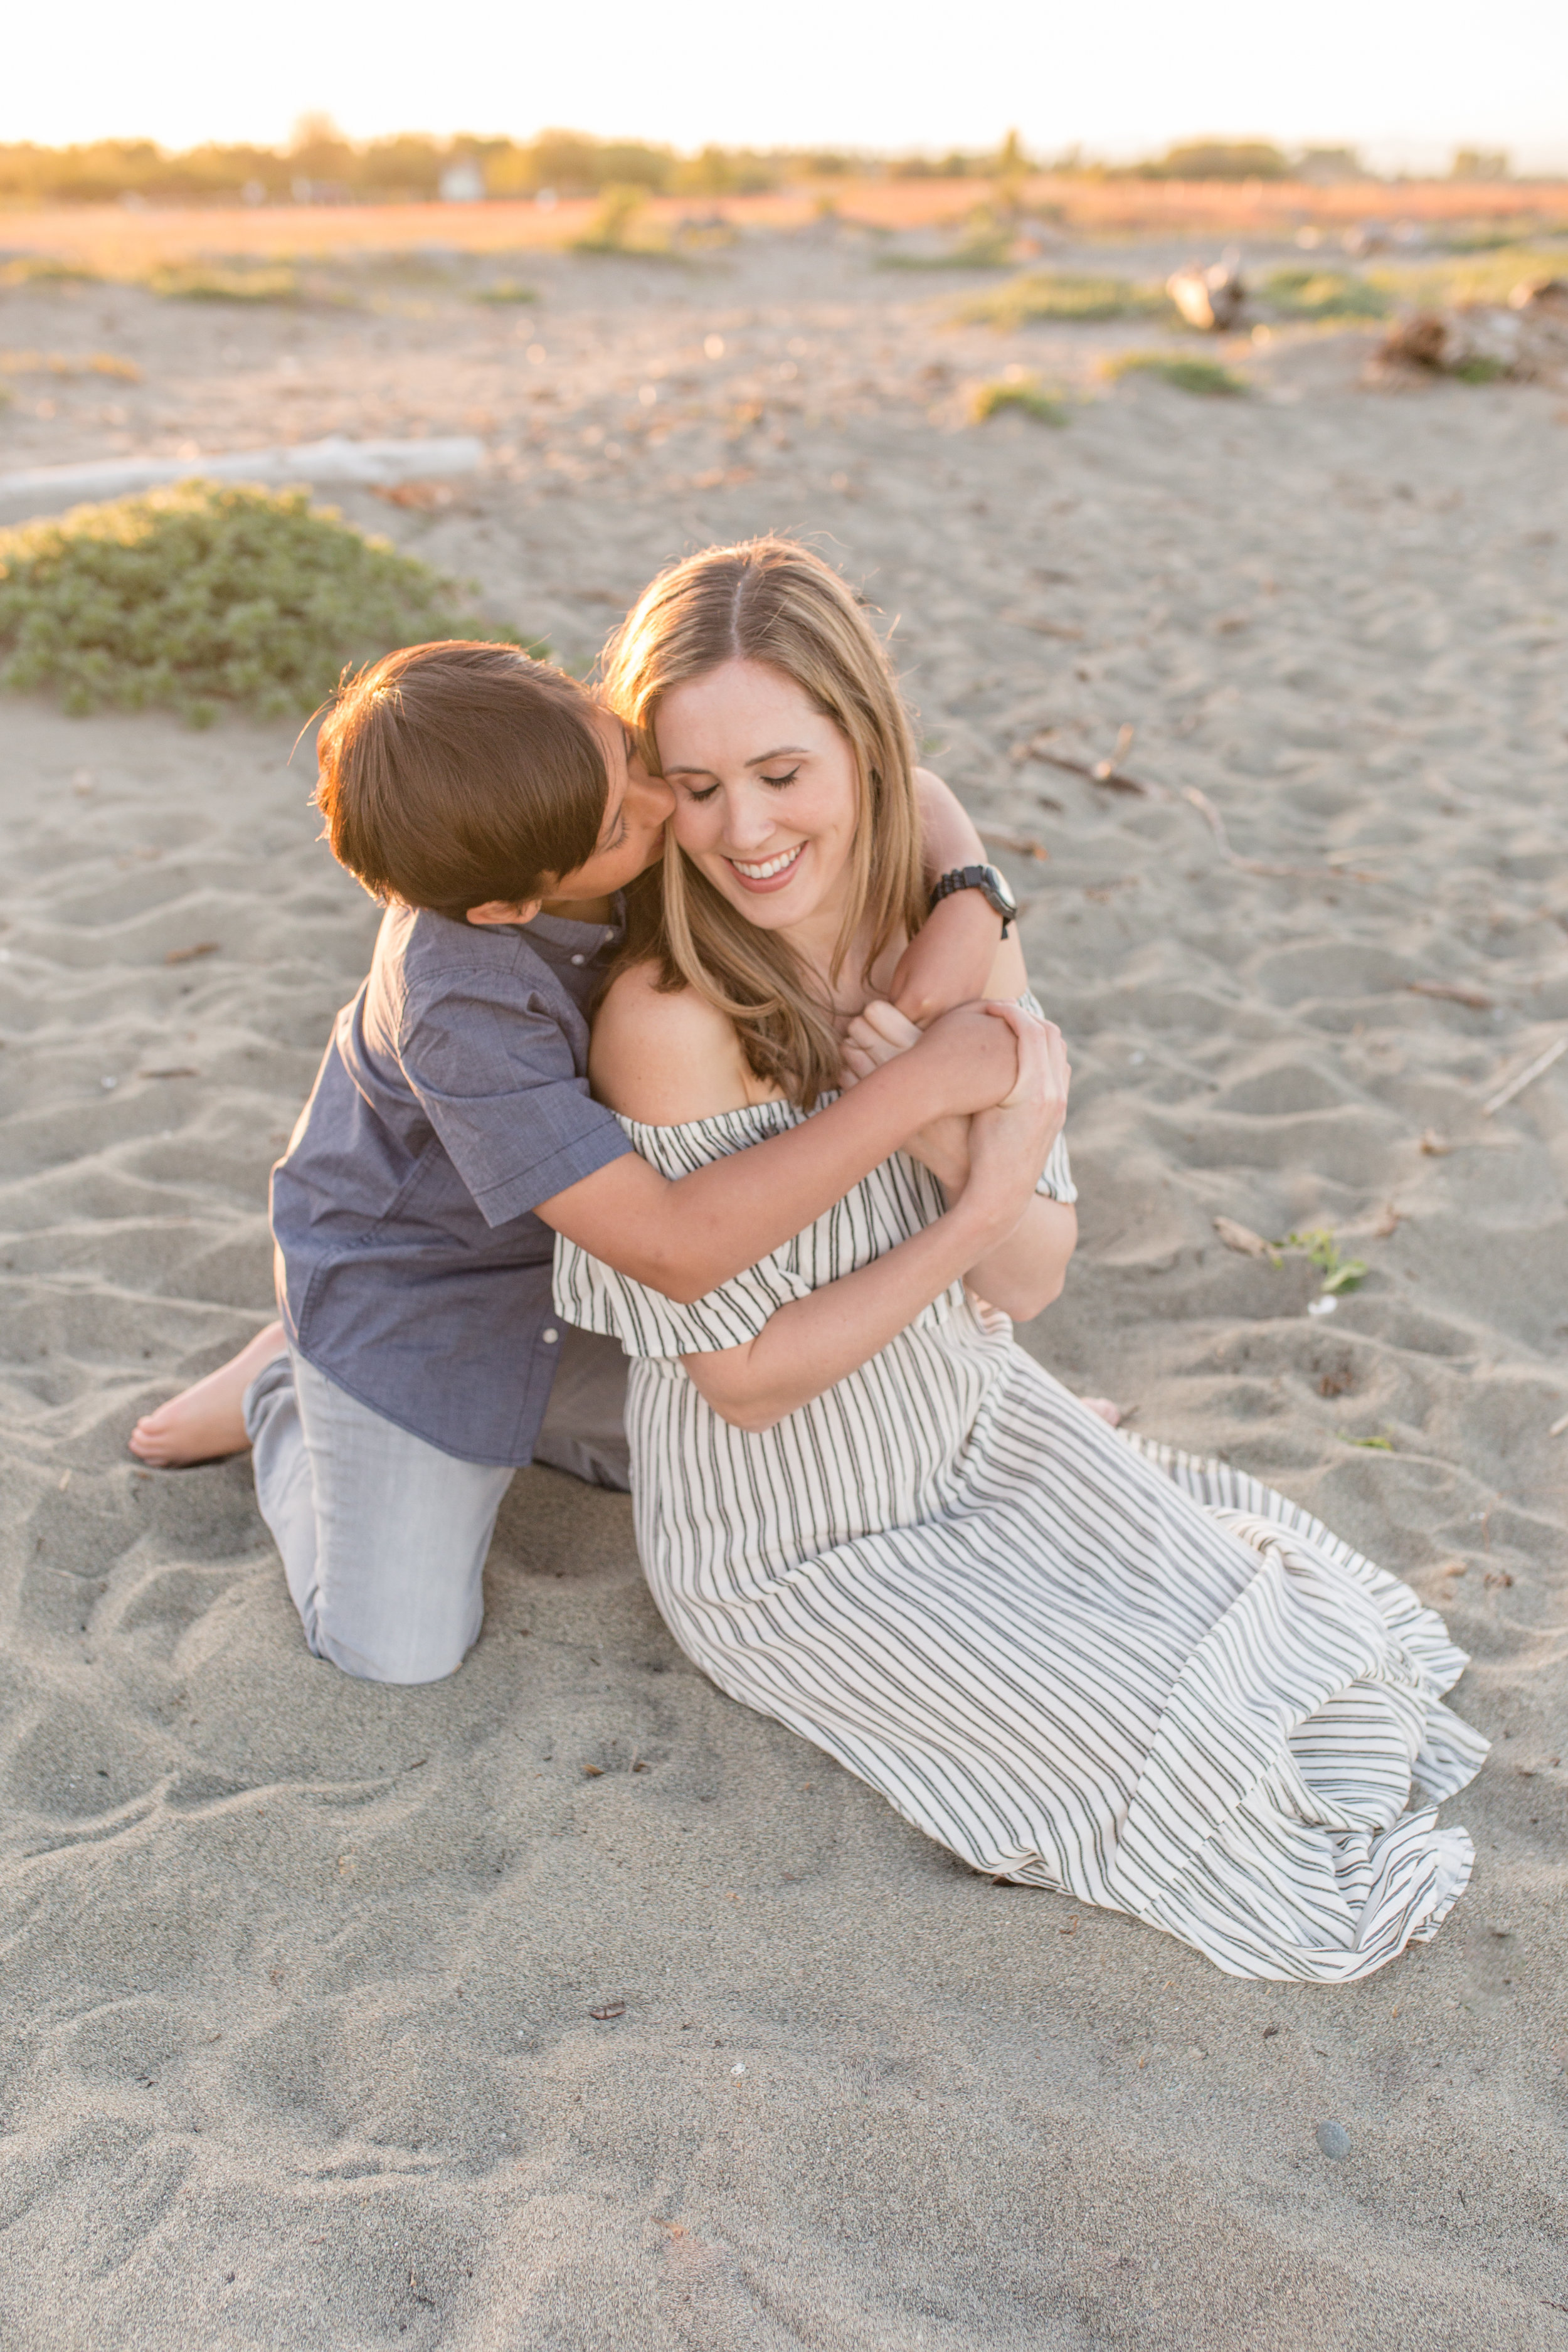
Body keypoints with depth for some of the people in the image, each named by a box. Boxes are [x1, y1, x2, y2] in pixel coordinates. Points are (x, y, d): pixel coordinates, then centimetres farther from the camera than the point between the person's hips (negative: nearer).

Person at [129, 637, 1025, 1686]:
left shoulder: (585, 763, -23)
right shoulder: (462, 1013, -41)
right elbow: (676, 1248, -44)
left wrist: (971, 903, -35)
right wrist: (923, 1082, -46)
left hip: (569, 1261, 6)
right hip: (407, 1283, -6)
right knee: (398, 1646, 2)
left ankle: (501, 1406, 26)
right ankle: (285, 1397, 24)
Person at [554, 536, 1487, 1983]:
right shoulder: (668, 1022, -29)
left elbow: (1030, 1282, -8)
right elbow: (748, 1381, -22)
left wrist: (959, 1151, -29)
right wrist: (980, 1206, -29)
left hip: (984, 1430, 5)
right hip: (797, 1546, -5)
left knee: (1303, 1639, 2)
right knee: (1176, 1765, -9)